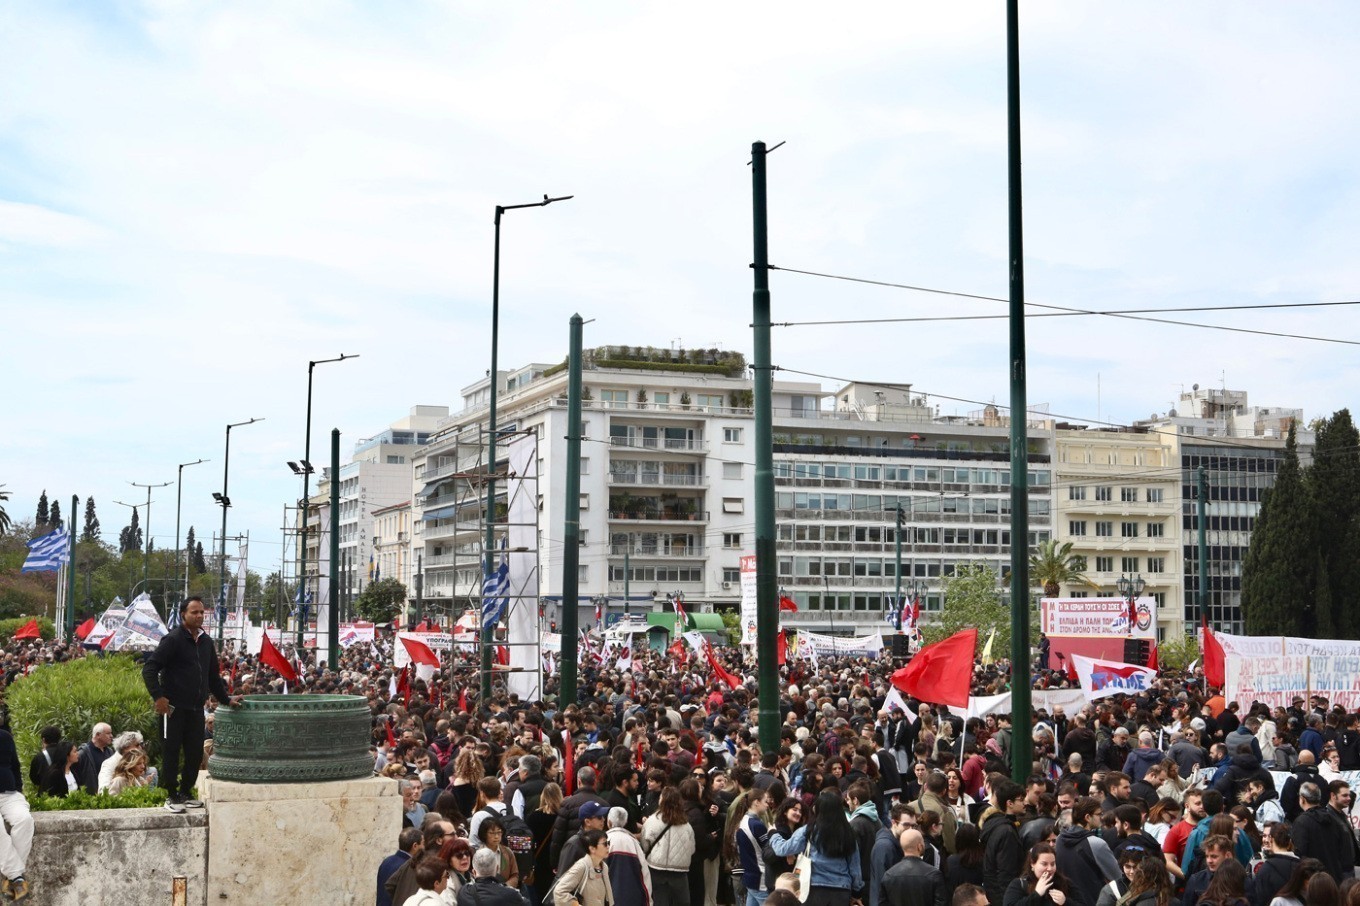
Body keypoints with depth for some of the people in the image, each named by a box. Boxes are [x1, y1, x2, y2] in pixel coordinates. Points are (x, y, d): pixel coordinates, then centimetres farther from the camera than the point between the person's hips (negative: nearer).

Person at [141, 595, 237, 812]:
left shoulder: (206, 642, 13)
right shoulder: (173, 639, -8)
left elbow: (213, 675, 23)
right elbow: (149, 669, -13)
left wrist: (225, 699, 19)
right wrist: (158, 697, -20)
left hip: (196, 708, 6)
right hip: (174, 707, -6)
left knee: (195, 753, 8)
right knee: (172, 753, -1)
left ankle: (185, 793, 22)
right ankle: (172, 796, 8)